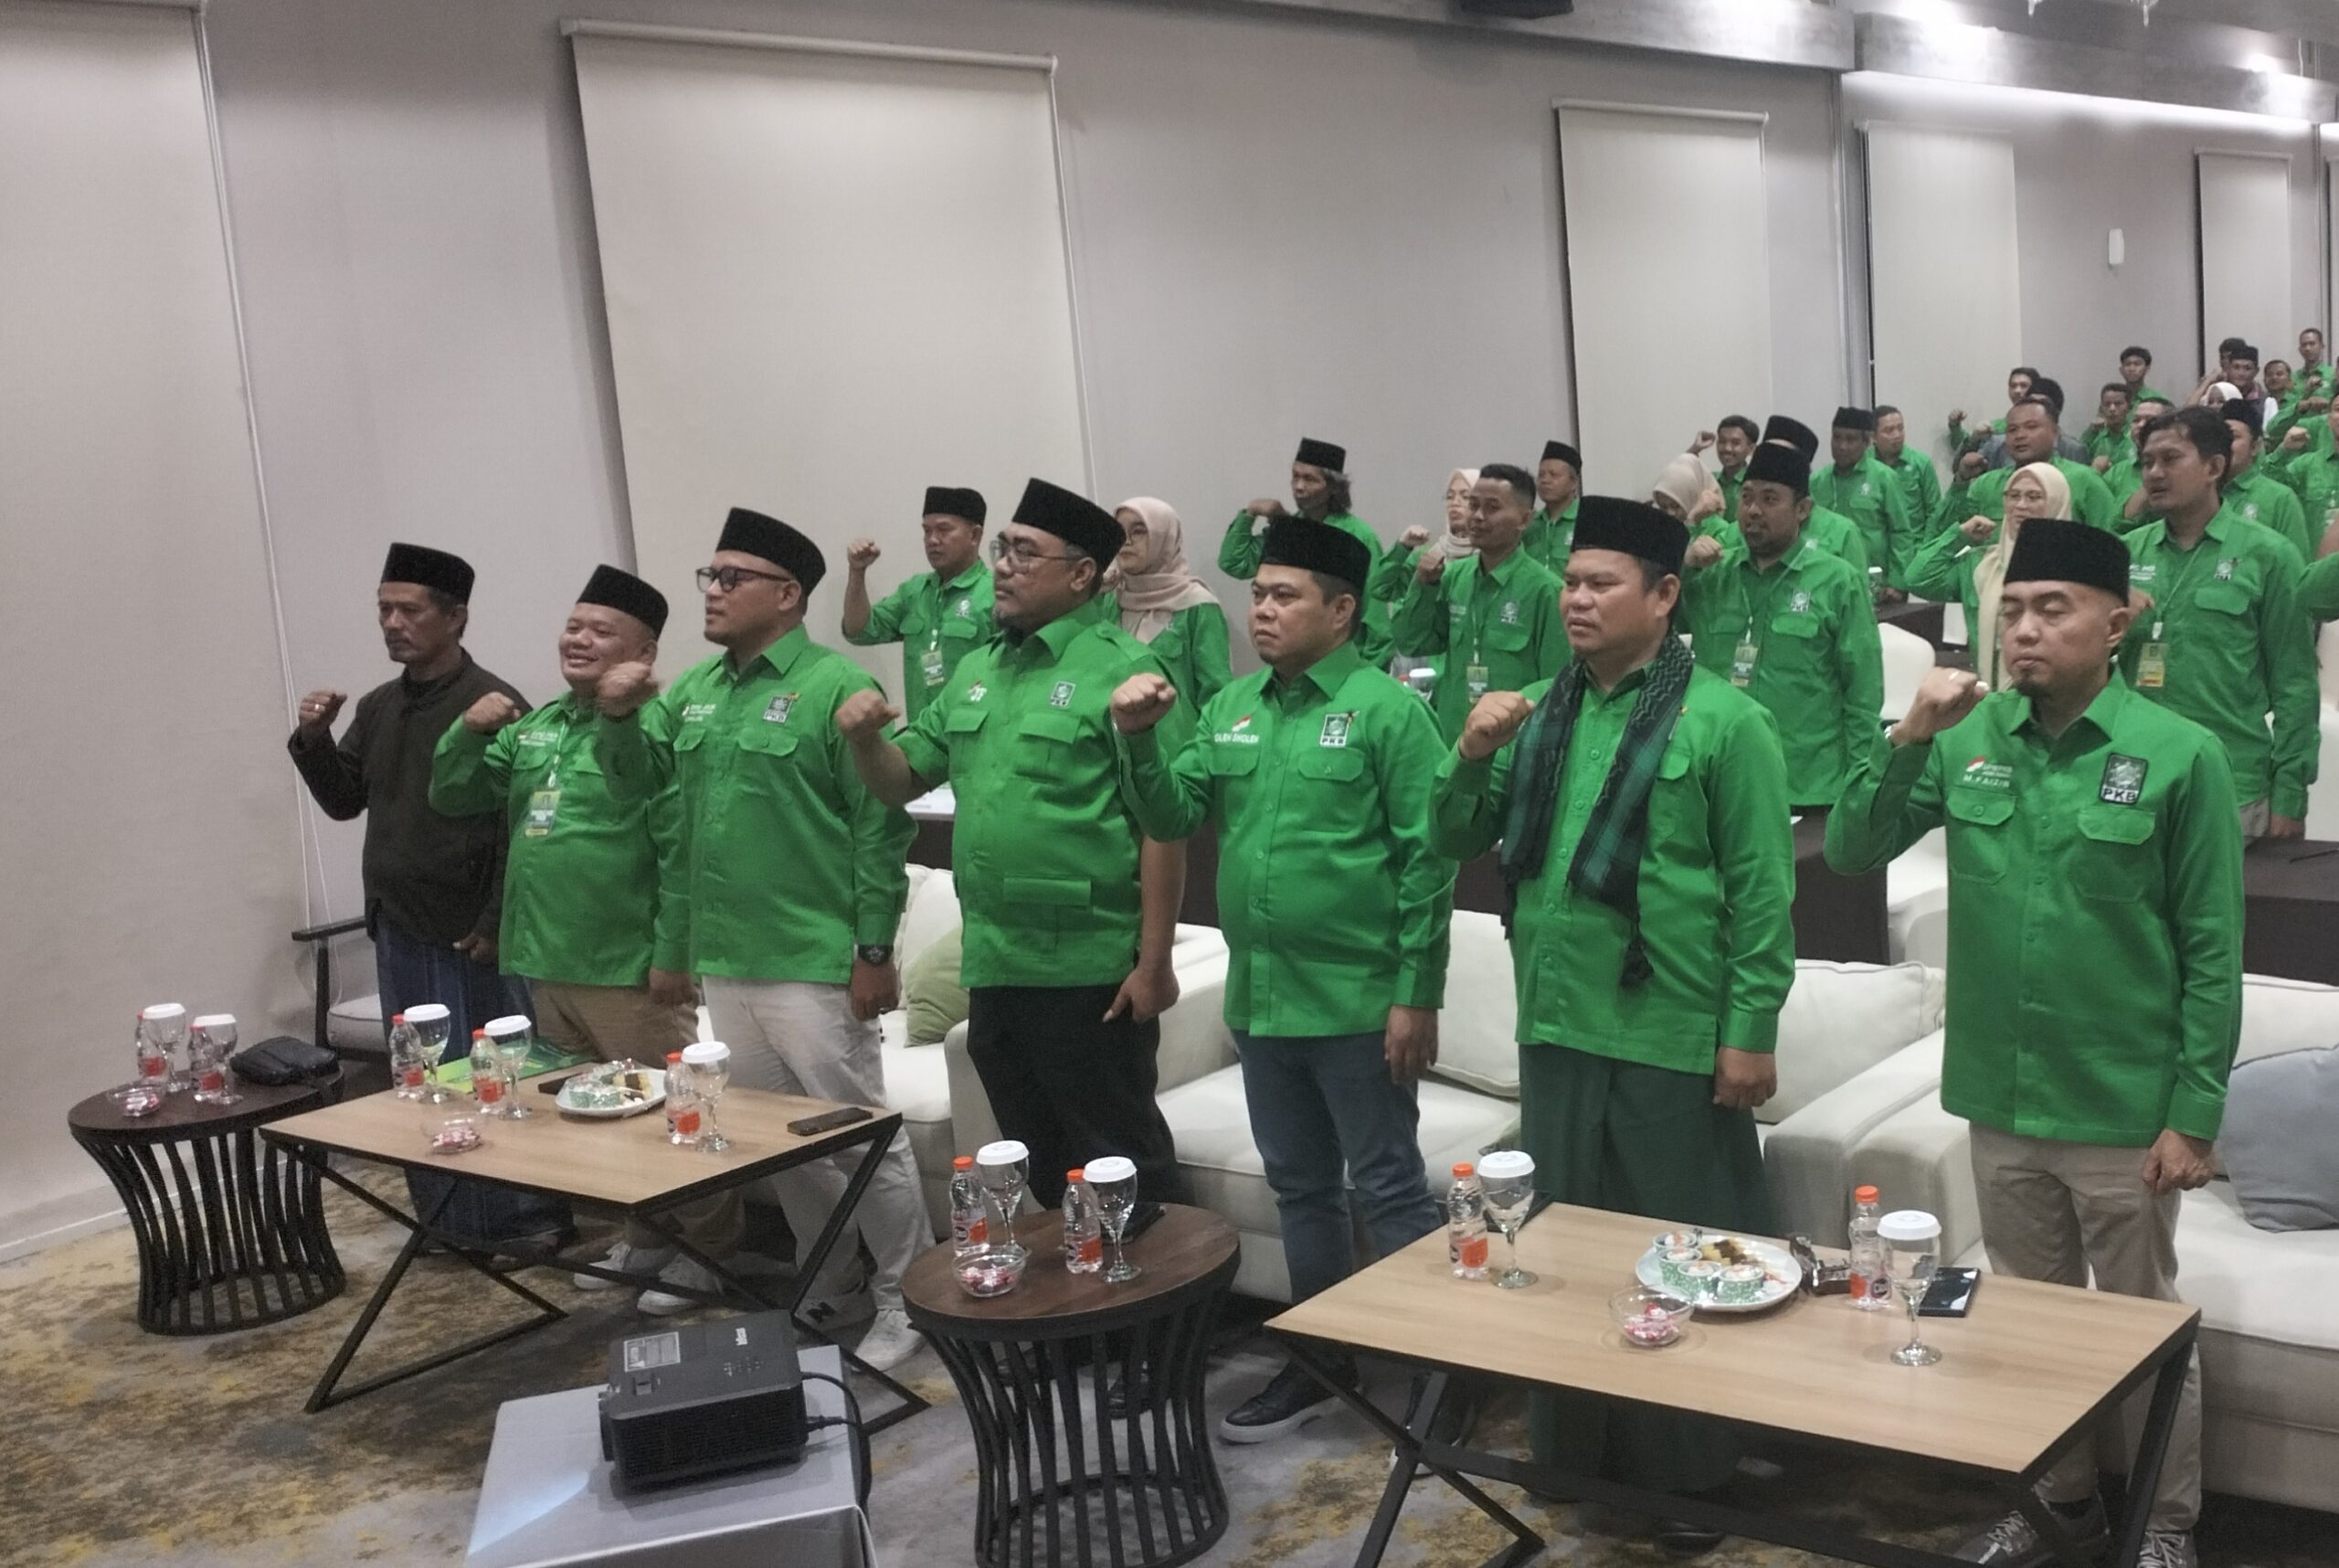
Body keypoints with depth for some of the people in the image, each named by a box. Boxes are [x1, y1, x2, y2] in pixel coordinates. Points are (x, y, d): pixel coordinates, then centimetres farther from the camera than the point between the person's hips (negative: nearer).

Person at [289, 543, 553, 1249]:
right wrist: (313, 739, -1)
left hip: (472, 933, -7)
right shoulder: (377, 707, 11)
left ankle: (525, 1218, 9)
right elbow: (343, 802, 16)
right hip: (399, 931, 7)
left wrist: (496, 924, -16)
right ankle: (444, 1216, 23)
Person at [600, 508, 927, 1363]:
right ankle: (830, 1292, 31)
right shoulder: (695, 691, 12)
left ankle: (904, 1301, 14)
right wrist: (620, 712, -5)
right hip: (724, 961, 8)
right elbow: (640, 774, 15)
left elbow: (881, 827, -14)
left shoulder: (836, 687, -11)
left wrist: (874, 951, -16)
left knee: (859, 1134, 0)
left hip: (813, 963, -8)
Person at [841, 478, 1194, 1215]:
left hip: (1090, 973, -7)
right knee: (1038, 1166, 18)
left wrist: (1154, 962, -17)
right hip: (994, 969, 7)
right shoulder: (976, 672, 12)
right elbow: (903, 780, 17)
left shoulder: (1122, 670, -11)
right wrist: (864, 738, -5)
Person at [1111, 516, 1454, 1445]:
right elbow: (1175, 818, 6)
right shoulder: (1231, 708, 8)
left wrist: (1417, 995, -15)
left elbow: (1426, 860, -13)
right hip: (1259, 998, 7)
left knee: (1387, 1192, 3)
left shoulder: (1385, 709, -10)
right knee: (1300, 1189, 18)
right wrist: (1137, 742, -11)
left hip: (1356, 1003, -6)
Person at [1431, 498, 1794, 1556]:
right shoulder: (1540, 713, 9)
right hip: (1556, 1030, 6)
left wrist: (1750, 1030, -14)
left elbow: (1762, 890, -11)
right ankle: (1579, 1453, 33)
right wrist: (1471, 757, -9)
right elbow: (1455, 844, 9)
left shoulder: (1723, 721, -10)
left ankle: (1690, 1467, 23)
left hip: (1672, 1042, -6)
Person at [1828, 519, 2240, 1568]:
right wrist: (1907, 742, -16)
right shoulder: (1970, 738, -1)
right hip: (1999, 1100, 4)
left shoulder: (2178, 756, -11)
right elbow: (1851, 852, -1)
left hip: (2123, 1112, -4)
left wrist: (2194, 1114, -10)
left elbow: (2211, 952, -9)